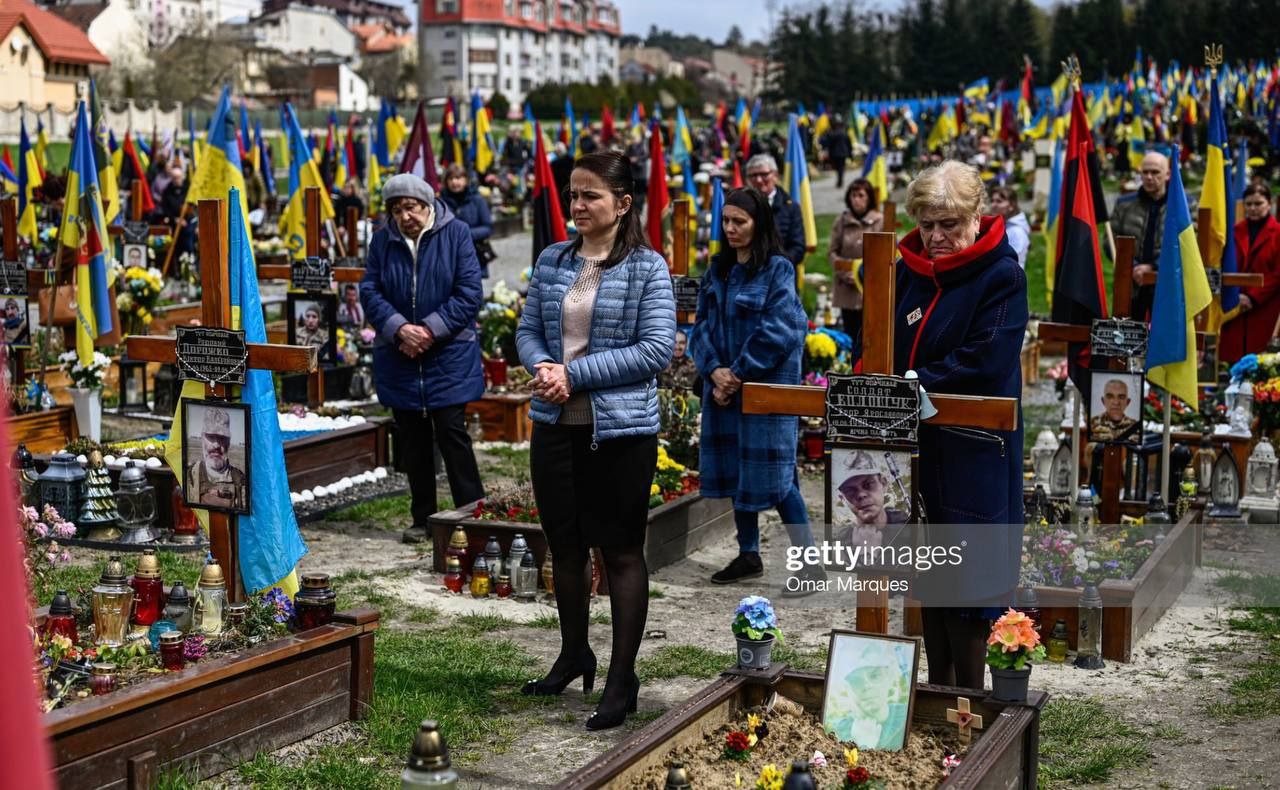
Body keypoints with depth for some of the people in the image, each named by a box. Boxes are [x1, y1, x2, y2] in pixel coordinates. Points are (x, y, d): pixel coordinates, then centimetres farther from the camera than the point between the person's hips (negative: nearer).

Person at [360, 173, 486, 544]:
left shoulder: (455, 233, -4)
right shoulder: (383, 240, 5)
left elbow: (468, 292, -9)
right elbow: (369, 291, 1)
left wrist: (430, 331, -15)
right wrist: (400, 329, -14)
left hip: (449, 357, -3)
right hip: (399, 358, 4)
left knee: (452, 433, -7)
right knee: (413, 440, 10)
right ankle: (423, 519, 19)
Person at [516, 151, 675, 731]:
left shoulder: (647, 268, -7)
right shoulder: (552, 260, 8)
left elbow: (657, 348, -14)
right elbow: (528, 329, 11)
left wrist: (575, 373, -16)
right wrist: (541, 367, -12)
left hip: (620, 428, -5)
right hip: (555, 423, 5)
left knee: (622, 552, 3)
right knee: (564, 545, 16)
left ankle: (622, 678, 12)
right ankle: (573, 654, 35)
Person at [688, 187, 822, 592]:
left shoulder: (778, 270, -9)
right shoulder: (719, 269, 10)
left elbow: (777, 332, -16)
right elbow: (702, 323, 7)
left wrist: (739, 373, -15)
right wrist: (714, 370, -8)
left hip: (767, 388, -7)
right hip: (725, 389, 7)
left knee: (774, 477, -7)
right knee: (736, 473, 13)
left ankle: (811, 565, 2)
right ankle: (748, 556, 26)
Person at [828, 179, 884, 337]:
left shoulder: (880, 221, -4)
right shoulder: (841, 221, 6)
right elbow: (832, 251, 5)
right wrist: (844, 273, -9)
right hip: (846, 290, 3)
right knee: (850, 333, 9)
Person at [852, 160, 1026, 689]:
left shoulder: (1002, 276, -10)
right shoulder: (910, 270, 10)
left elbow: (986, 364, -20)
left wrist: (916, 384, -18)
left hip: (972, 453, -6)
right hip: (916, 446, 6)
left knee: (964, 582, 0)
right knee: (927, 573, 15)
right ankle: (936, 689, 28)